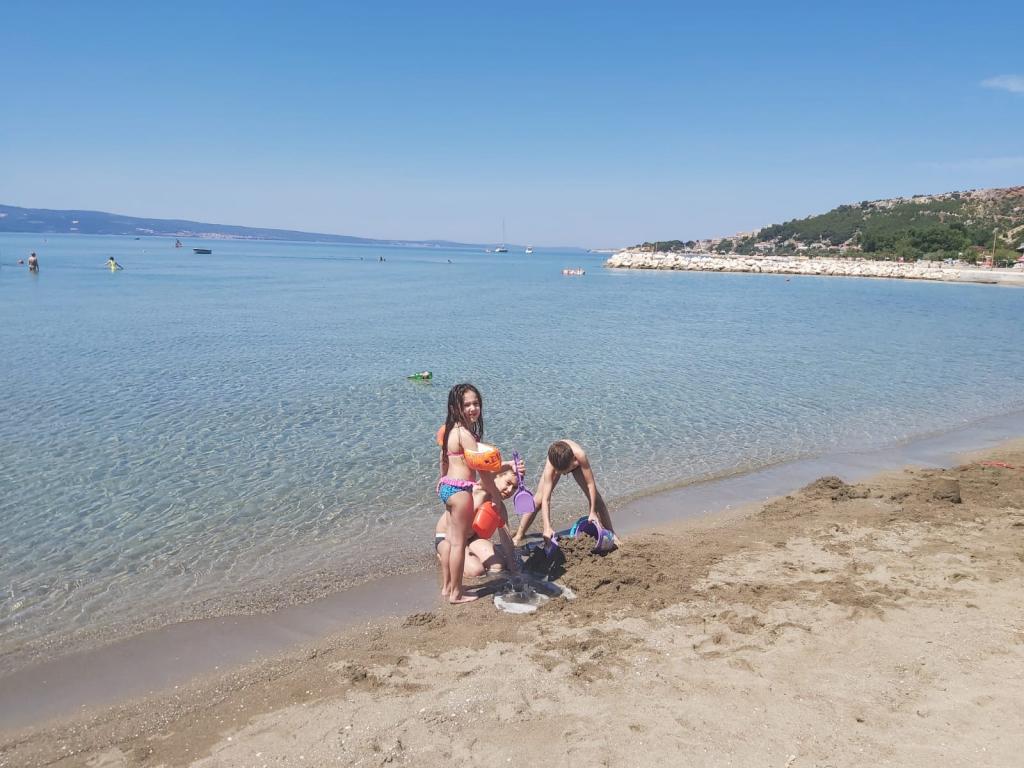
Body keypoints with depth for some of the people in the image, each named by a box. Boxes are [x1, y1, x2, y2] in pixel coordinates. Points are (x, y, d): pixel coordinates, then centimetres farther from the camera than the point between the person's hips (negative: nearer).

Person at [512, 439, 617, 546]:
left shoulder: (580, 455, -48)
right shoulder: (550, 466, -45)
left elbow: (590, 484, -37)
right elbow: (545, 499, -46)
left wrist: (593, 512, -36)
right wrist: (547, 527, -55)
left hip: (576, 464, 1)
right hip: (556, 463, 0)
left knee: (596, 497, -7)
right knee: (538, 500, -8)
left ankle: (611, 533, 10)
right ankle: (519, 537, 4)